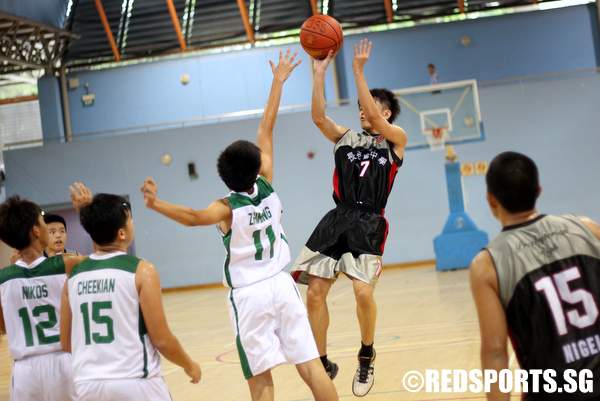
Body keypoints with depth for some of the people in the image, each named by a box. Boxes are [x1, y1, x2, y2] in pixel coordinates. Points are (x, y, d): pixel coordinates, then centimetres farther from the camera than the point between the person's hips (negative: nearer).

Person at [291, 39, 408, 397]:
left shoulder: (396, 139, 5)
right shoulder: (346, 138, 15)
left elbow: (374, 119, -13)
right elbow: (318, 116, -1)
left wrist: (358, 71, -16)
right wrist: (319, 72, -8)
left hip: (369, 224, -4)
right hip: (337, 220, 4)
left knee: (363, 292, -19)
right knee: (315, 292, -2)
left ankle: (367, 357, 8)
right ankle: (324, 364, 14)